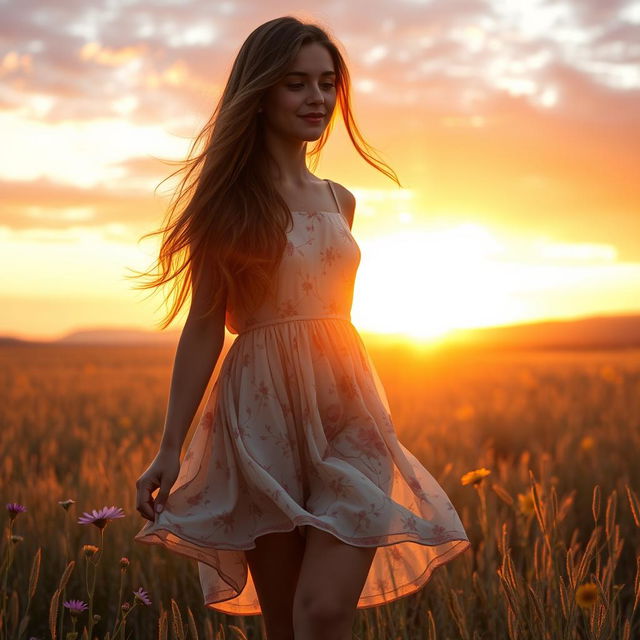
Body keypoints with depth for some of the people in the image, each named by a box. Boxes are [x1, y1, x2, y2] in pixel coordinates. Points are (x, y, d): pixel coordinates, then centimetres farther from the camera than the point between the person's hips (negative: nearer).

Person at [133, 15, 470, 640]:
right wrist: (170, 447, -8)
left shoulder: (339, 201, 14)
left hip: (346, 409, 3)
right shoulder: (229, 201, 1)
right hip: (264, 417, -3)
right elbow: (204, 327, -2)